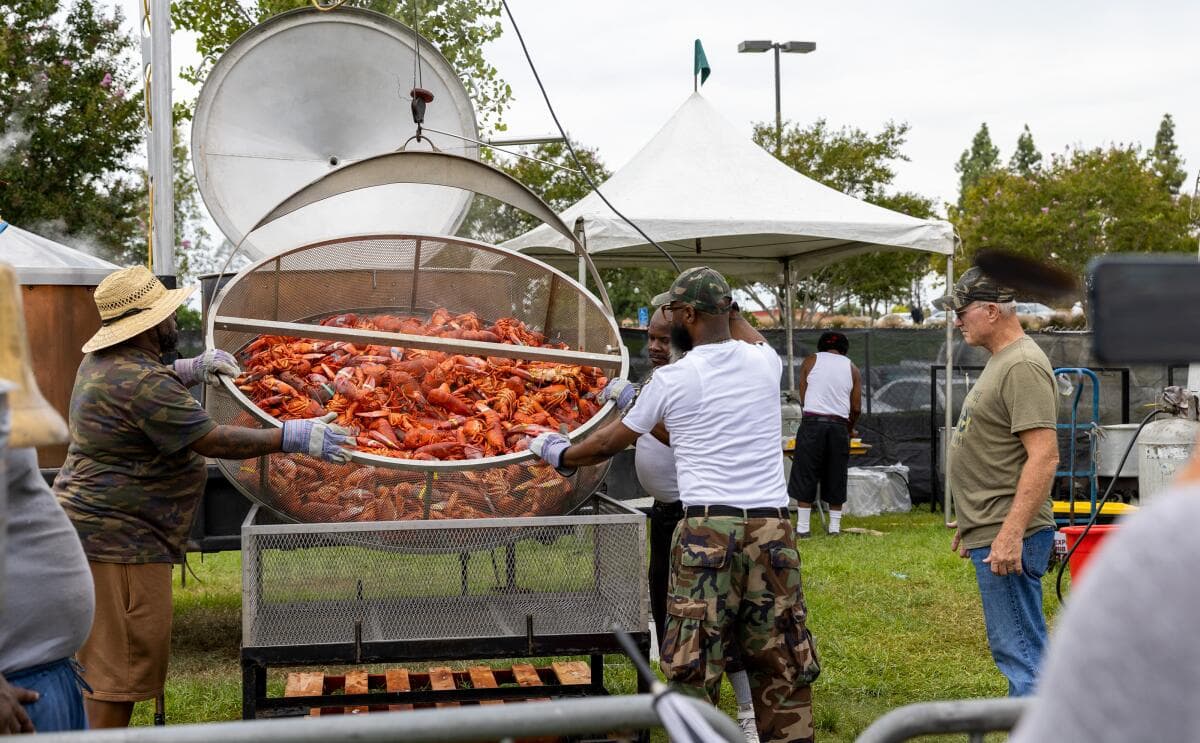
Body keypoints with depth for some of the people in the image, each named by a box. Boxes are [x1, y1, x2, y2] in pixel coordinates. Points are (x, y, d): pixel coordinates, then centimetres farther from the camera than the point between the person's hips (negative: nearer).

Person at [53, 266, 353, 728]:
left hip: (93, 528, 11)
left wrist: (186, 371, 15)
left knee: (106, 653, 18)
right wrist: (294, 436, -20)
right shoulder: (141, 383, -22)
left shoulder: (102, 362, 10)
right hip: (120, 538, -11)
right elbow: (214, 440, -23)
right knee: (124, 660, -6)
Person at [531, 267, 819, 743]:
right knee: (781, 666, 9)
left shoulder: (671, 381, 1)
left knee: (692, 668, 3)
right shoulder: (764, 361, 8)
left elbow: (610, 443, 14)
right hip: (772, 526, 4)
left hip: (707, 529, -3)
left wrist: (560, 454, 32)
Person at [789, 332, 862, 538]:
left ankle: (802, 527, 0)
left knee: (805, 475, 1)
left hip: (812, 422, -2)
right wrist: (849, 428, 25)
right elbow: (856, 408, 9)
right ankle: (835, 526, 12)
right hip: (839, 425, 2)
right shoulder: (852, 368, 12)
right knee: (836, 477, 10)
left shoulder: (811, 361, 9)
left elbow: (803, 398, 9)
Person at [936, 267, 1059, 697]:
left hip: (1008, 539, -11)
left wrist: (1011, 533, -26)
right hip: (991, 535, 11)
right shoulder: (1000, 362, 17)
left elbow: (1043, 456, -23)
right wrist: (970, 525, 25)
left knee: (1020, 654, -7)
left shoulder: (1023, 366, -16)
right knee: (1015, 650, 16)